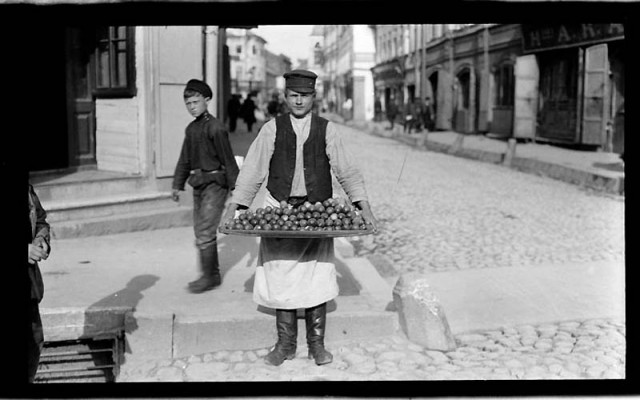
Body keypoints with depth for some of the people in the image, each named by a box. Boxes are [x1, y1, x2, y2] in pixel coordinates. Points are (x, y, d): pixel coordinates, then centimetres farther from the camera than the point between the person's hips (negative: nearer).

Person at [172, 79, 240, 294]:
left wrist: (236, 187, -13)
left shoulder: (215, 127, -12)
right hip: (198, 183, 8)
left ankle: (209, 277, 1)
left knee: (204, 232, -9)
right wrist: (177, 184, 21)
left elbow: (228, 159, -13)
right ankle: (213, 274, 23)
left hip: (215, 182, -8)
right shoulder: (191, 128, 12)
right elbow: (185, 159, 20)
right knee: (202, 232, 12)